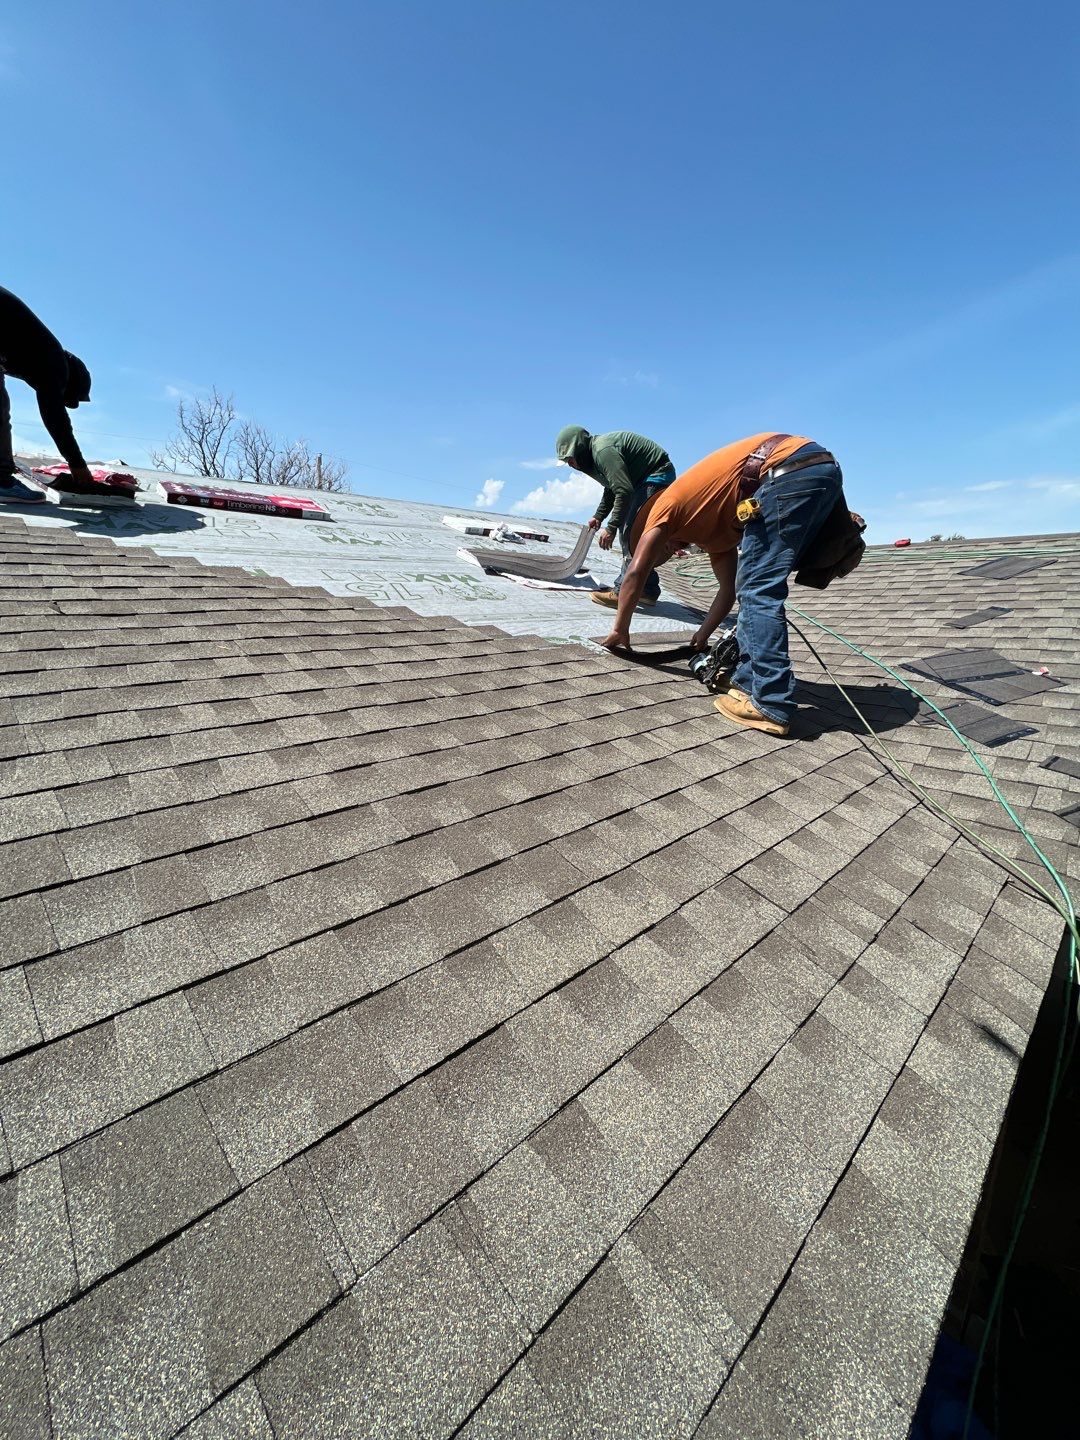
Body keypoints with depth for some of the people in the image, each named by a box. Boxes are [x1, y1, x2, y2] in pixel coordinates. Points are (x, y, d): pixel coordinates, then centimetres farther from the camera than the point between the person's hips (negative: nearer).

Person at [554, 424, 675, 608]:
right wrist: (598, 517, 19)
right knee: (628, 532, 10)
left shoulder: (603, 451, -22)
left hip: (657, 476, -11)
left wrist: (611, 527, -27)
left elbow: (624, 491, -29)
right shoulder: (594, 453, 12)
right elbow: (611, 489, 25)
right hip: (645, 479, 11)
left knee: (631, 532, -16)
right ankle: (647, 589, 12)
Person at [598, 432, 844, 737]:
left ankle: (770, 705, -12)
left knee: (757, 589, -9)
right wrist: (702, 636, 35)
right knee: (753, 587, 13)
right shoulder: (707, 529, 29)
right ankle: (749, 680, 11)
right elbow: (729, 589, 30)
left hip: (789, 468, -9)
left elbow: (636, 572, 4)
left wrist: (620, 629, 13)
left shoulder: (666, 505, 10)